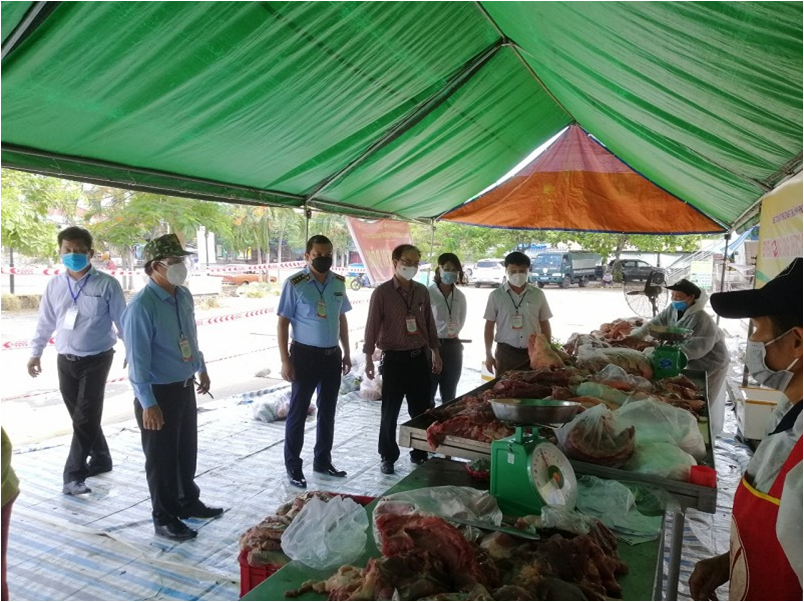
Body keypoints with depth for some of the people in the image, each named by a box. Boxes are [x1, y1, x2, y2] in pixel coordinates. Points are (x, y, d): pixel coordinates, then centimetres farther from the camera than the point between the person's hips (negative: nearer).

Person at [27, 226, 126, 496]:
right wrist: (36, 353, 18)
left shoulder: (107, 285, -10)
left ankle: (73, 475, 4)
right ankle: (100, 459, 31)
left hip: (96, 360, -5)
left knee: (85, 418, -4)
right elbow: (46, 321, 13)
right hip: (65, 360, 5)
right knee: (82, 417, 13)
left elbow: (123, 321, -5)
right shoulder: (54, 285, 3)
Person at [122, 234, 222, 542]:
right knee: (162, 457, 9)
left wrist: (201, 368, 22)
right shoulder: (141, 306, -22)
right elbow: (137, 358, -22)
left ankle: (188, 502, 42)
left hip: (185, 386, 8)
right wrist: (148, 403, -22)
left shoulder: (184, 296, 1)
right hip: (159, 392, -7)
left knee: (187, 449, 22)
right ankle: (164, 519, 27)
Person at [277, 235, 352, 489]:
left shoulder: (339, 283, 4)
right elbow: (282, 322, -10)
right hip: (305, 354, -5)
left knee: (327, 411, 15)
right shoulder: (295, 284, -12)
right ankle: (293, 466, 20)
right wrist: (285, 360, -14)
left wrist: (346, 353, 12)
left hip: (332, 354, 6)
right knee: (298, 412, 5)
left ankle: (323, 460, 31)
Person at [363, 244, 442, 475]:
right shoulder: (382, 292, -7)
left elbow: (429, 324, 13)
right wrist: (369, 358, -10)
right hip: (394, 358, -4)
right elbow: (372, 326, -8)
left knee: (421, 409, 11)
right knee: (390, 411, 6)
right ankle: (388, 456, 21)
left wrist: (436, 353, 13)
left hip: (419, 357, 4)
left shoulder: (422, 291, 7)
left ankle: (419, 452, 28)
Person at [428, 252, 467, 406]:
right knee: (428, 392, 1)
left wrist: (453, 333, 7)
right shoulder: (428, 293, -11)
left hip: (453, 346, 5)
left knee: (449, 393, 14)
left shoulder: (460, 296, 6)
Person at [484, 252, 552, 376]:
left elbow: (545, 324, 9)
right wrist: (488, 354, 0)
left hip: (532, 352, 1)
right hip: (505, 352, -1)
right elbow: (490, 325, 2)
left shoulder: (538, 295, 2)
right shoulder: (496, 295, -3)